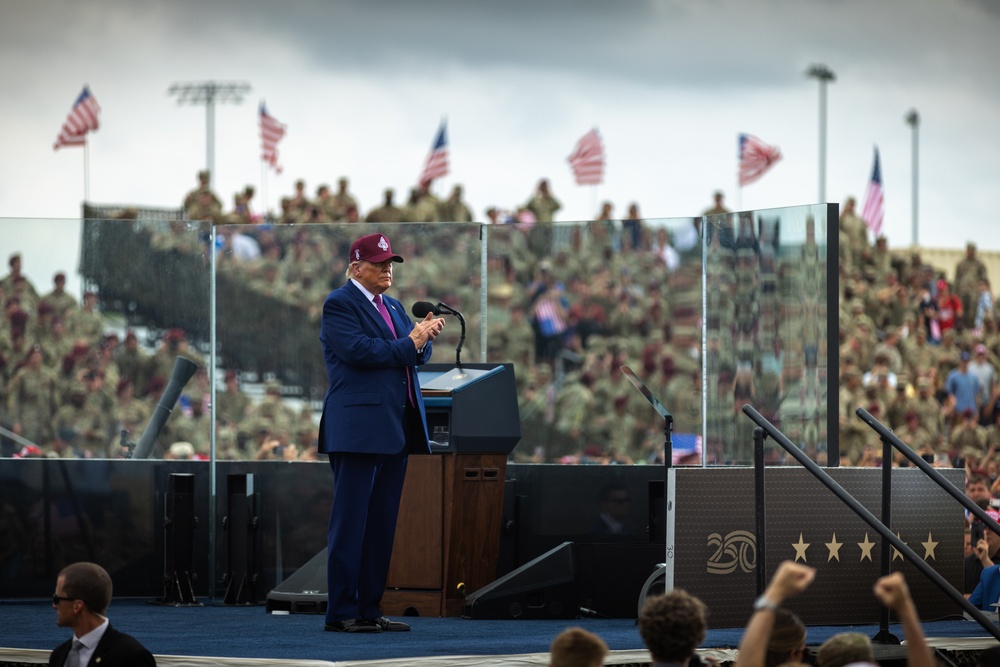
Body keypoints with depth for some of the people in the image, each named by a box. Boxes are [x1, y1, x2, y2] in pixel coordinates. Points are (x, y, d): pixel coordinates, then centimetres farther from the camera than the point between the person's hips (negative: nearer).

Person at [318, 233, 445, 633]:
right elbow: (359, 349, -19)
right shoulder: (339, 304, -5)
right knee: (351, 522, -6)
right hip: (359, 428, -8)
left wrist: (425, 336, -5)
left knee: (382, 523, 9)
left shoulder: (393, 307, 20)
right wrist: (409, 342, -14)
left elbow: (418, 355, 16)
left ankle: (369, 608, 13)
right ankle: (341, 612, -5)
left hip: (395, 430, 8)